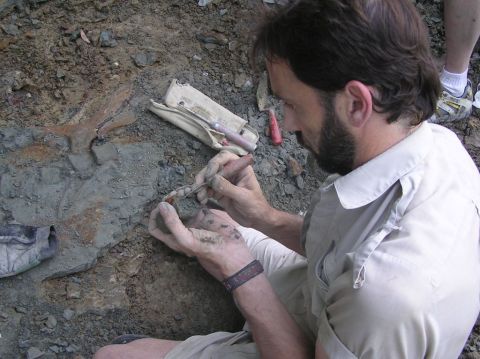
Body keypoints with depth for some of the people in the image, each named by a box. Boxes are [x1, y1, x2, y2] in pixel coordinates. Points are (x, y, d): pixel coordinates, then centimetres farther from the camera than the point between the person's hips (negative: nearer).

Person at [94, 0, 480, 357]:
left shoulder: (389, 287, -45)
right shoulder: (437, 141, -19)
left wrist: (238, 271, -29)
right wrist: (268, 219, -11)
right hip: (325, 304, 7)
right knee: (209, 225, 20)